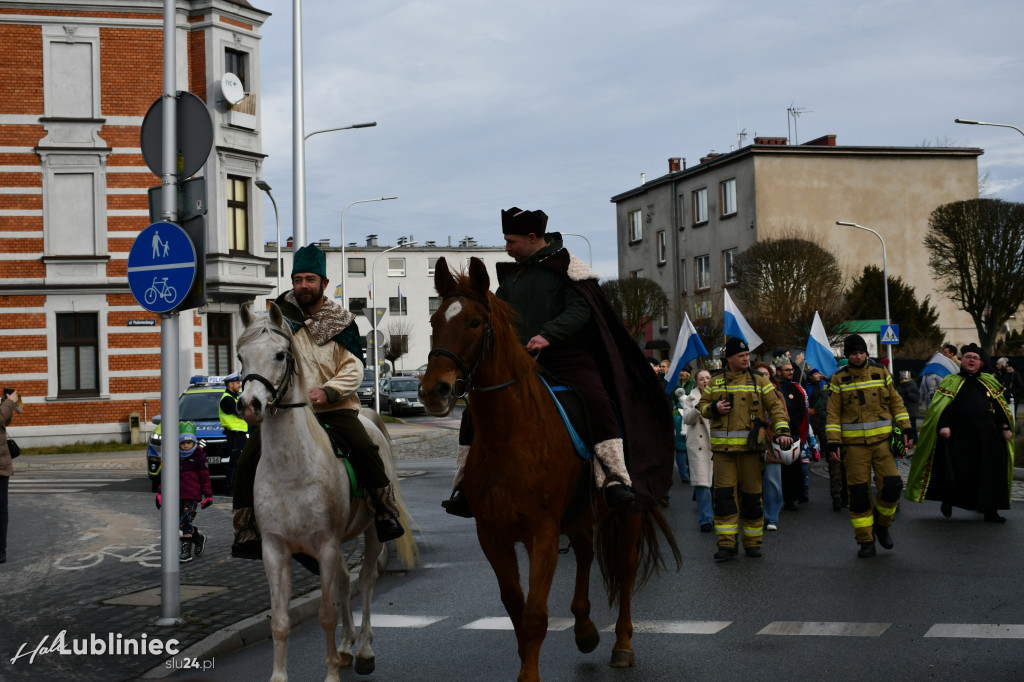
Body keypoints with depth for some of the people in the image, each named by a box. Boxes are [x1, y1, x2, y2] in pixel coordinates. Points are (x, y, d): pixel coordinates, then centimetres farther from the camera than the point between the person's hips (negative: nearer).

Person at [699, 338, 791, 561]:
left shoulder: (759, 382, 7)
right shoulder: (715, 382, 11)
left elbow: (776, 407, 3)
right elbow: (702, 405, 17)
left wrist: (782, 430, -11)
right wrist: (713, 409, -6)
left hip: (751, 447, -1)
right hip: (723, 448, 1)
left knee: (751, 495, 5)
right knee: (724, 494, -6)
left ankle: (753, 542, 16)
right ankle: (727, 544, -3)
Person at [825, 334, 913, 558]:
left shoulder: (881, 372, 7)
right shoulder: (839, 379, 2)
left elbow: (896, 402, 11)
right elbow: (833, 413, 2)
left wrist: (906, 428, 2)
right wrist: (833, 441, -6)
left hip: (882, 440, 1)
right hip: (854, 444, -1)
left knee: (892, 485, -9)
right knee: (859, 493, -1)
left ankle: (881, 524, 17)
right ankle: (865, 541, 10)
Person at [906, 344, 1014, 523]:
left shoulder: (990, 382, 17)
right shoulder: (951, 382, 6)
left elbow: (1000, 407, 17)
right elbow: (941, 407, -3)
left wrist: (1005, 427, 9)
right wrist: (943, 425, -16)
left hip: (988, 437, 3)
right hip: (960, 436, -3)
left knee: (990, 474, 2)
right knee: (958, 471, -3)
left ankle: (990, 511, 10)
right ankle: (948, 501, 22)